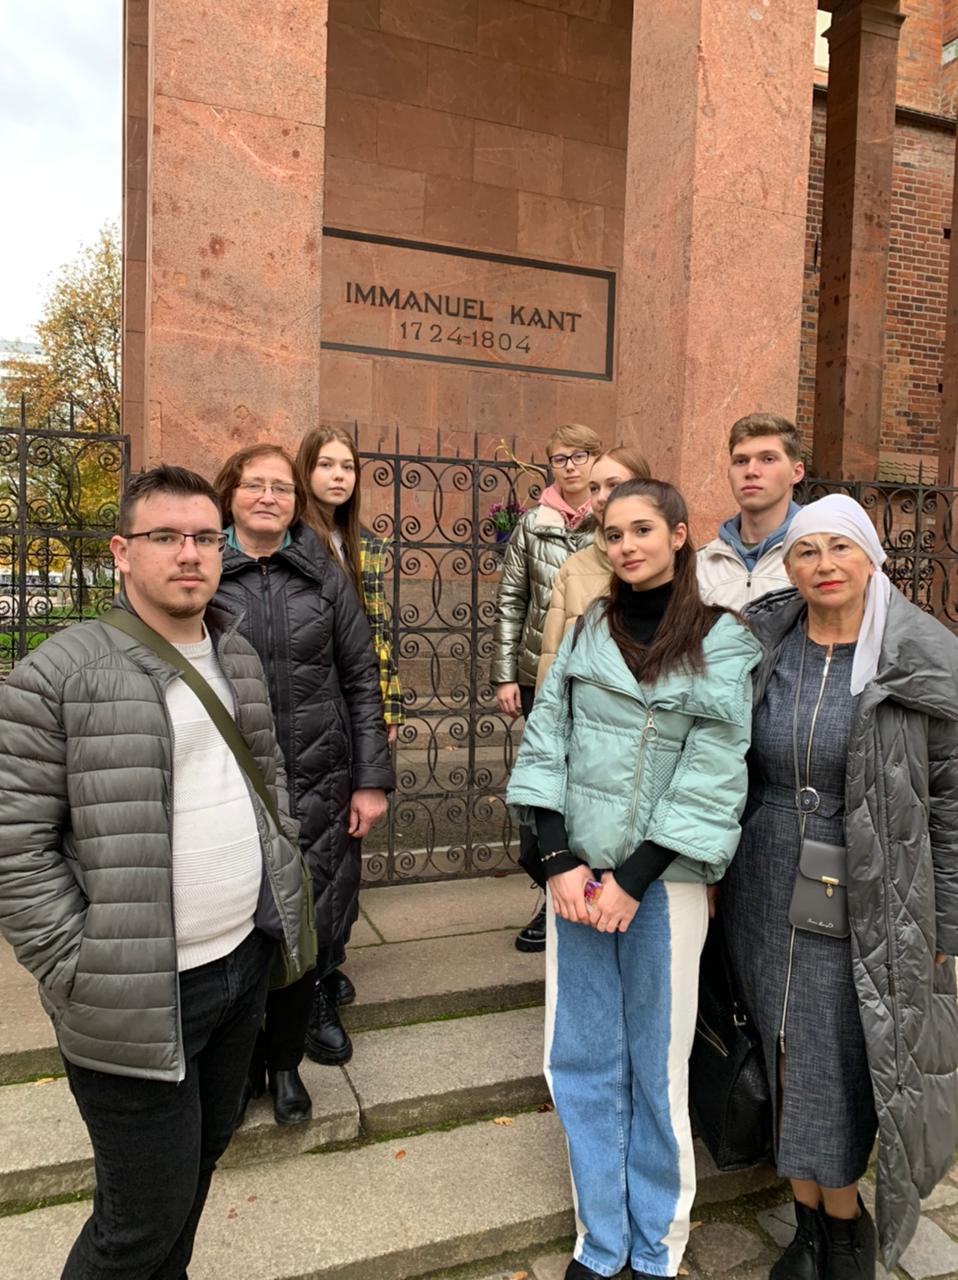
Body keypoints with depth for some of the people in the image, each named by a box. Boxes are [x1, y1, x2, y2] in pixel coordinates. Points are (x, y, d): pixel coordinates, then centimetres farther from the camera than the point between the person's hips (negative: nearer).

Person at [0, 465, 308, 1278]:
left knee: (202, 1156, 24)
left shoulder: (238, 657, 7)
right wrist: (83, 974, -15)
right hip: (139, 992, -6)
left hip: (246, 962, 7)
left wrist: (284, 895, 10)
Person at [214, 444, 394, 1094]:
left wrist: (372, 779, 0)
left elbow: (362, 680, 4)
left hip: (316, 784, 1)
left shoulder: (325, 576, 4)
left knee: (304, 927, 7)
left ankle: (286, 1060, 32)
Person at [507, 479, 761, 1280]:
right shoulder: (588, 630, 5)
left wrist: (632, 881, -14)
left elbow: (712, 777, -11)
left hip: (663, 875, -3)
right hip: (576, 866, 4)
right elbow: (544, 743, 2)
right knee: (581, 1061, 11)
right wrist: (561, 860, -7)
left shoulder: (723, 642, -5)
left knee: (657, 1070, 9)